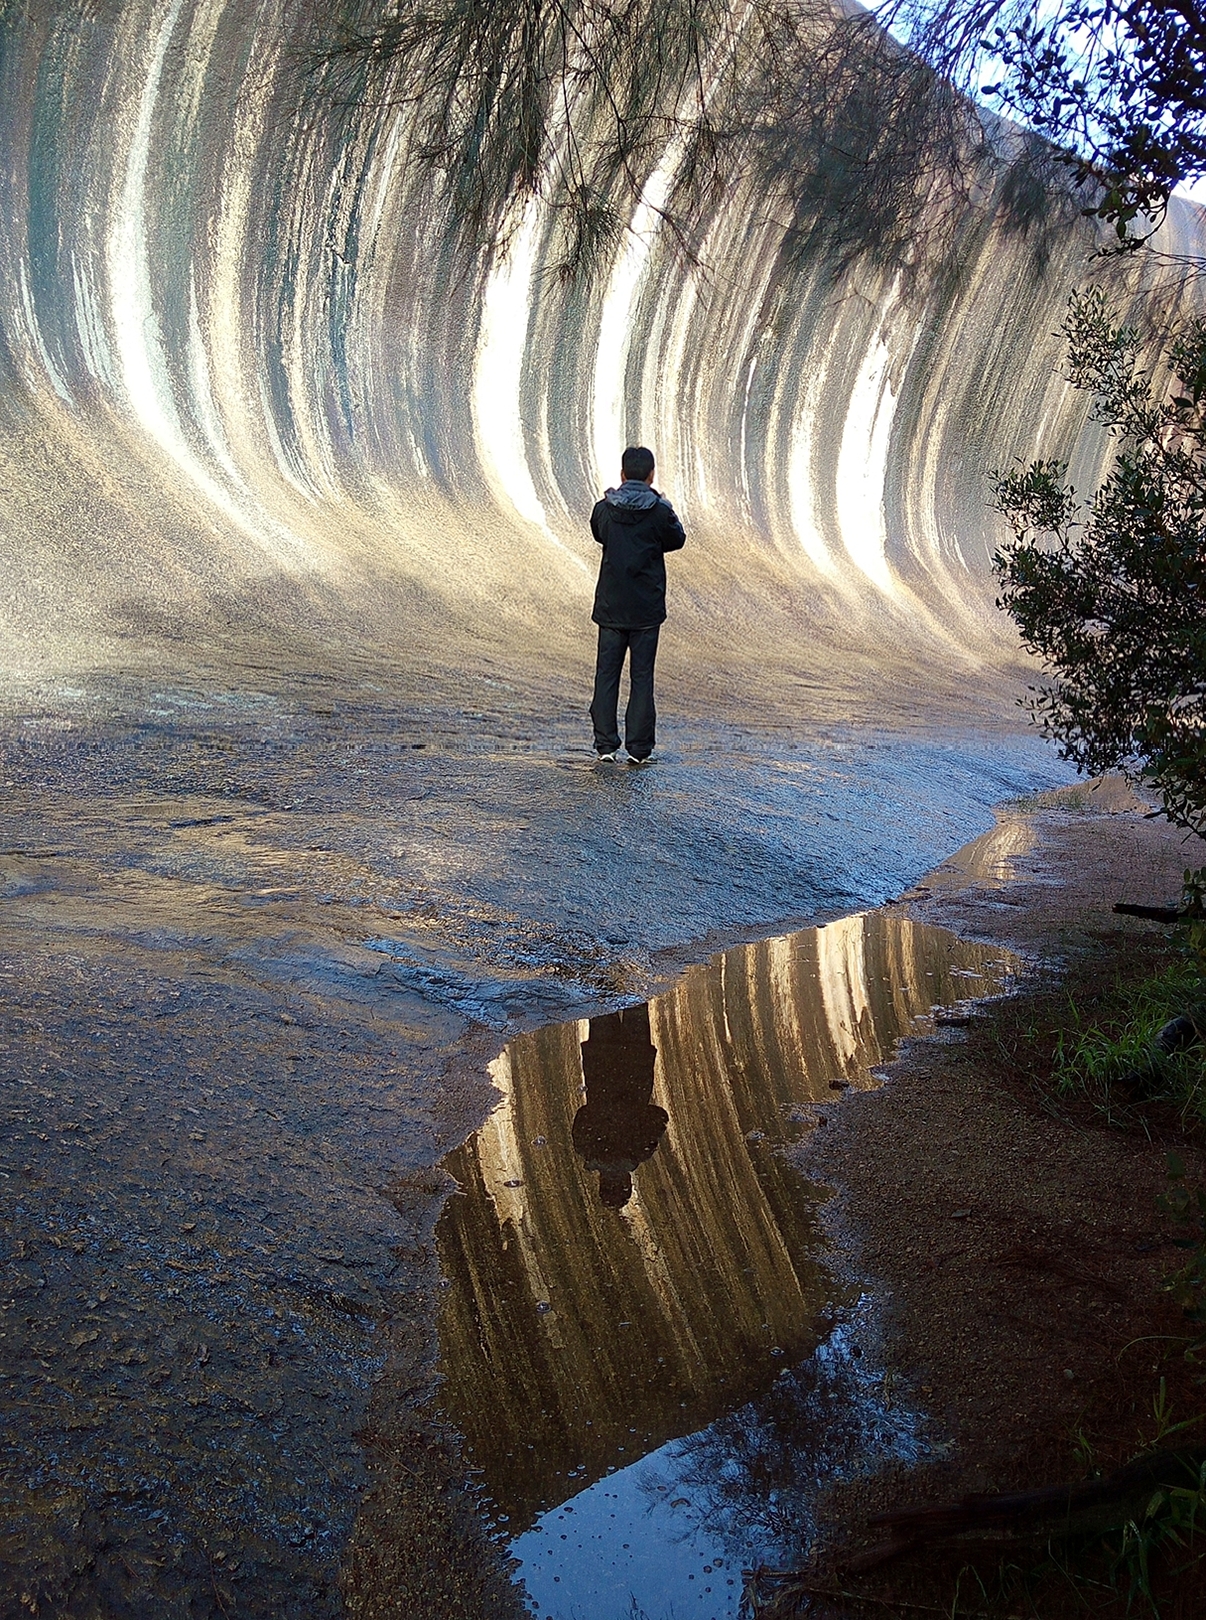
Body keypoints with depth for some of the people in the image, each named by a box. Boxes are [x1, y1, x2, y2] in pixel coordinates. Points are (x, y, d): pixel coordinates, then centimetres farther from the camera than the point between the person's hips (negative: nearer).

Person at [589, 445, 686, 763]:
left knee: (606, 673, 9)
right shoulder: (660, 511, -9)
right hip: (647, 608, -1)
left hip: (610, 606, 1)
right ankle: (639, 748, 7)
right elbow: (677, 540, 9)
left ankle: (605, 744, 8)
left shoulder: (603, 509, -3)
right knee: (642, 676, 6)